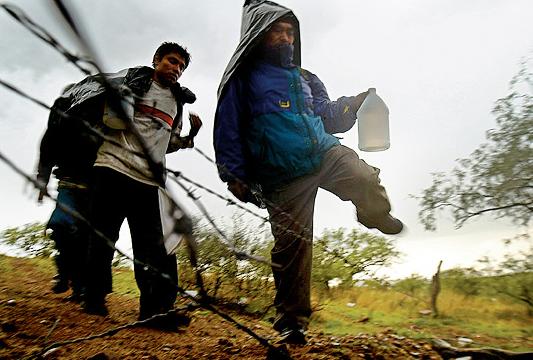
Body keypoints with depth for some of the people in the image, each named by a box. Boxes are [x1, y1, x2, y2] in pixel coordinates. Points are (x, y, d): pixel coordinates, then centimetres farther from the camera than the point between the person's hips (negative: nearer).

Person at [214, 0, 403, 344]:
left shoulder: (305, 79, 24)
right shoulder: (243, 78, 7)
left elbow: (329, 116, 27)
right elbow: (228, 130, 1)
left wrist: (351, 104, 7)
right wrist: (235, 175, -7)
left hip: (326, 153, 4)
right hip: (284, 177, -4)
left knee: (366, 180, -25)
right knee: (292, 244, -5)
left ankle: (376, 216, 11)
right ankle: (292, 319, 12)